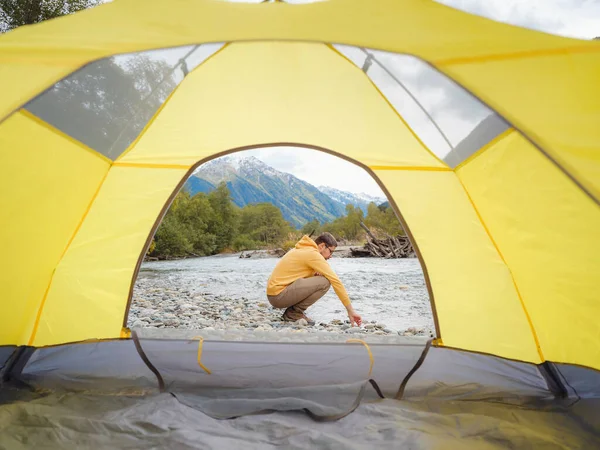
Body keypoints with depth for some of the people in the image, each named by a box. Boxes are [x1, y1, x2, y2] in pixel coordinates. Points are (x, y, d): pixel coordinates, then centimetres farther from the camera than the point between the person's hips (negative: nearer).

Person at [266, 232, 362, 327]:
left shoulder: (304, 249, 14)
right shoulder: (313, 254, -14)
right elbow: (335, 281, -16)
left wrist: (315, 274, 1)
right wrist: (350, 310, -13)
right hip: (279, 295, -10)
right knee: (324, 282, -16)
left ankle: (293, 310, 10)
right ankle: (294, 314, -6)